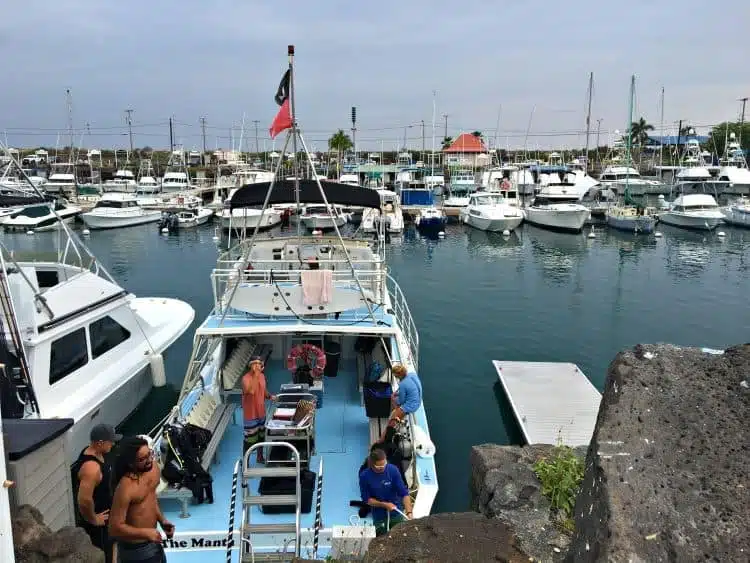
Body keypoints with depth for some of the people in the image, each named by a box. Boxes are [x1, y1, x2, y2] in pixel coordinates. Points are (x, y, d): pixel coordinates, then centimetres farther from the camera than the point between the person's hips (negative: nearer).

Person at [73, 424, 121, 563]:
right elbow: (84, 500, -37)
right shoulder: (92, 468, -34)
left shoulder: (95, 452, -3)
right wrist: (93, 520, -21)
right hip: (97, 523, -9)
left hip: (104, 513, 9)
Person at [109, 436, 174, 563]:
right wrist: (146, 532, -26)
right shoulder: (126, 488, -30)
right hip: (135, 549, -7)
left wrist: (162, 520, 1)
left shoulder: (154, 468, -7)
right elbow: (115, 528, -25)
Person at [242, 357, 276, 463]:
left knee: (261, 435, 20)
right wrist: (255, 375, -37)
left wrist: (270, 396, -2)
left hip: (261, 412, 7)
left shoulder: (262, 376, 3)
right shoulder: (246, 378, -20)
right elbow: (250, 391, -38)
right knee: (249, 438, 0)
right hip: (250, 414, -7)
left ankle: (260, 457, 37)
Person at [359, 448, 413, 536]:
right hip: (379, 516, 0)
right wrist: (384, 504, -20)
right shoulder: (364, 476, -17)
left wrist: (409, 512, -30)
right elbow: (366, 499, -9)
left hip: (396, 514, 0)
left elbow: (404, 493, -18)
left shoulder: (393, 470, -18)